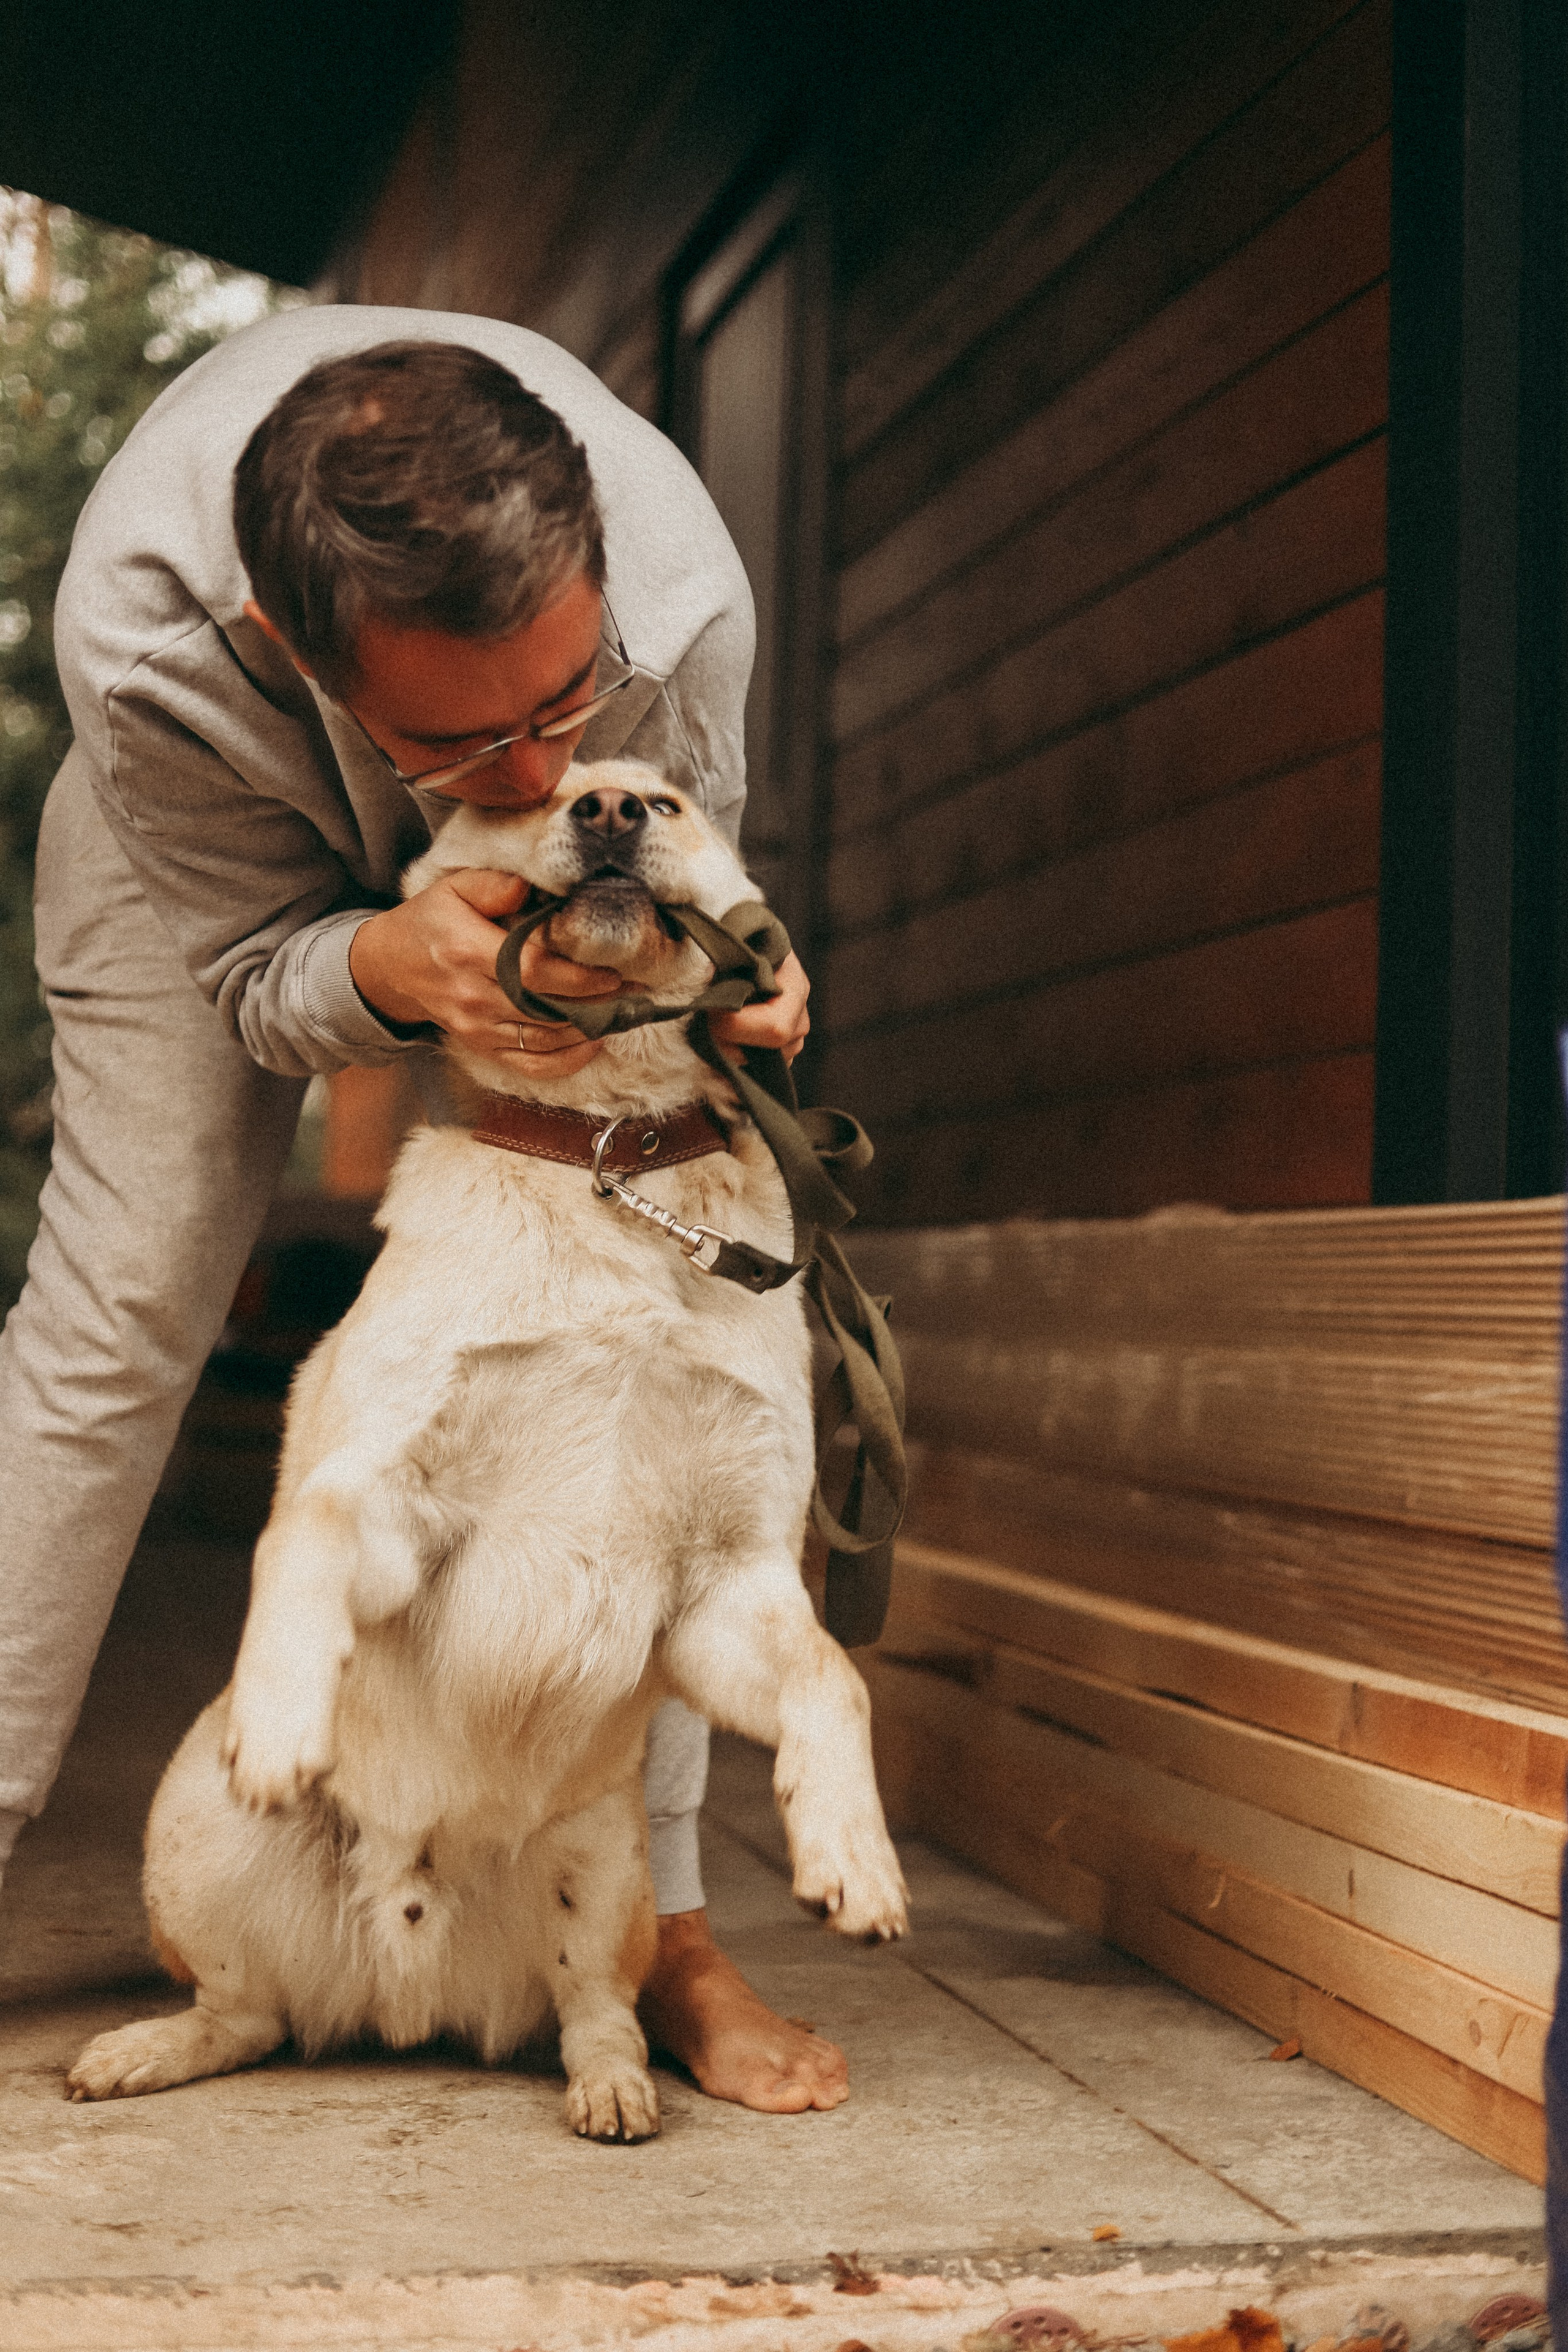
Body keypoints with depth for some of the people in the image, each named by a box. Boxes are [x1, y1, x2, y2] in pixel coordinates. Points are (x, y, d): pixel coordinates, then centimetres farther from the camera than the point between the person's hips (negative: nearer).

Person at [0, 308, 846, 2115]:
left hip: (548, 892, 1)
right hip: (217, 857, 0)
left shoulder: (681, 590, -41)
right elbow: (255, 973, -24)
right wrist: (389, 964, -48)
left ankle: (659, 1920, -4)